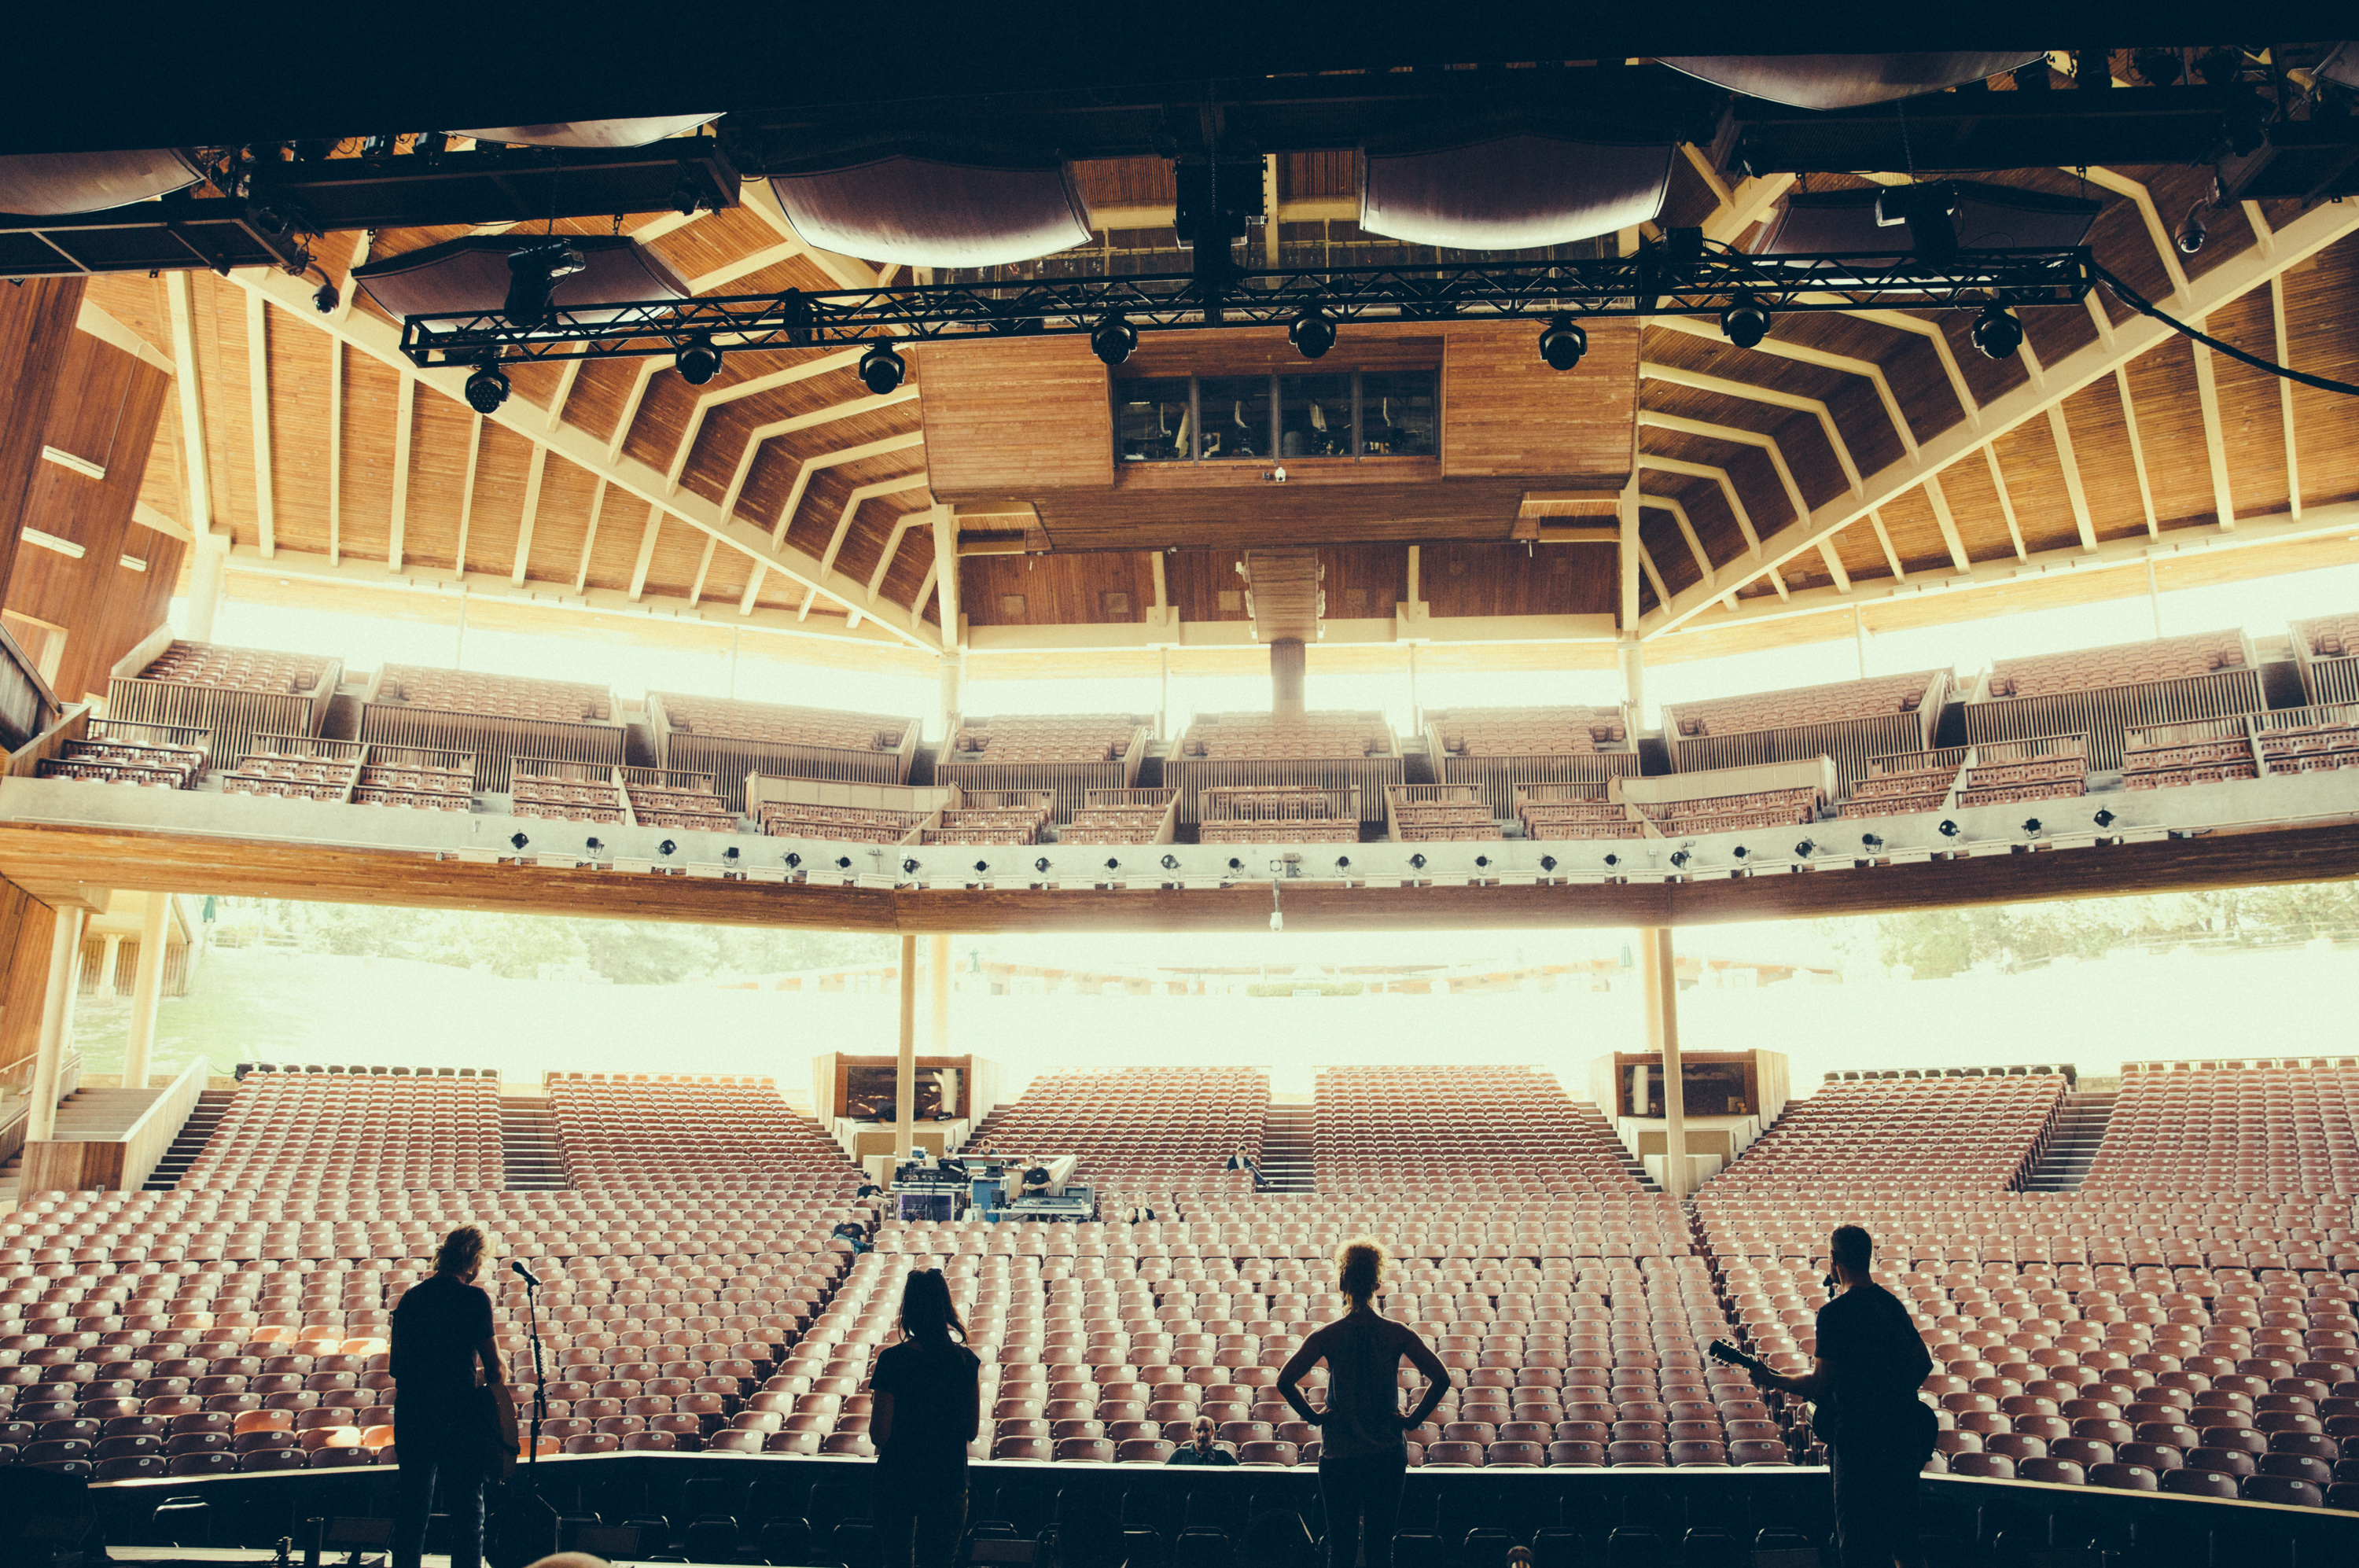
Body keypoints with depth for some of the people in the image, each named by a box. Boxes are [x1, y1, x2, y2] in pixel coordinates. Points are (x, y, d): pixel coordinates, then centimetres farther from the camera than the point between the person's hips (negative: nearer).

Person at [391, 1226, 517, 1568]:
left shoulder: (410, 1297, 9)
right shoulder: (474, 1298, -9)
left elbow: (395, 1367, 15)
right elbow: (494, 1369, -9)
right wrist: (498, 1377, 12)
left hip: (411, 1414, 6)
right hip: (459, 1414, -5)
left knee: (412, 1505, 15)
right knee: (467, 1509, 2)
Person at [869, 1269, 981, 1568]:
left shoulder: (892, 1360, -15)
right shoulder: (966, 1360, -7)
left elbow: (879, 1435, -13)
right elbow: (972, 1431, 2)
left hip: (898, 1478, -2)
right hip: (949, 1477, 2)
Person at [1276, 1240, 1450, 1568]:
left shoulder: (1327, 1335, -6)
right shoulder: (1397, 1333, -5)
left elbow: (1285, 1380, -14)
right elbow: (1441, 1379, -11)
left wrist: (1312, 1415, -1)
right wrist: (1413, 1419, -2)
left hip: (1338, 1453, 0)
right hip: (1388, 1452, 1)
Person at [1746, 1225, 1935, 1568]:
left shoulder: (1835, 1313, -16)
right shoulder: (1892, 1303, 8)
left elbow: (1820, 1386, -17)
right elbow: (1924, 1365, 16)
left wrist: (1771, 1380, -3)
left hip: (1860, 1440, -7)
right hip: (1906, 1434, 8)